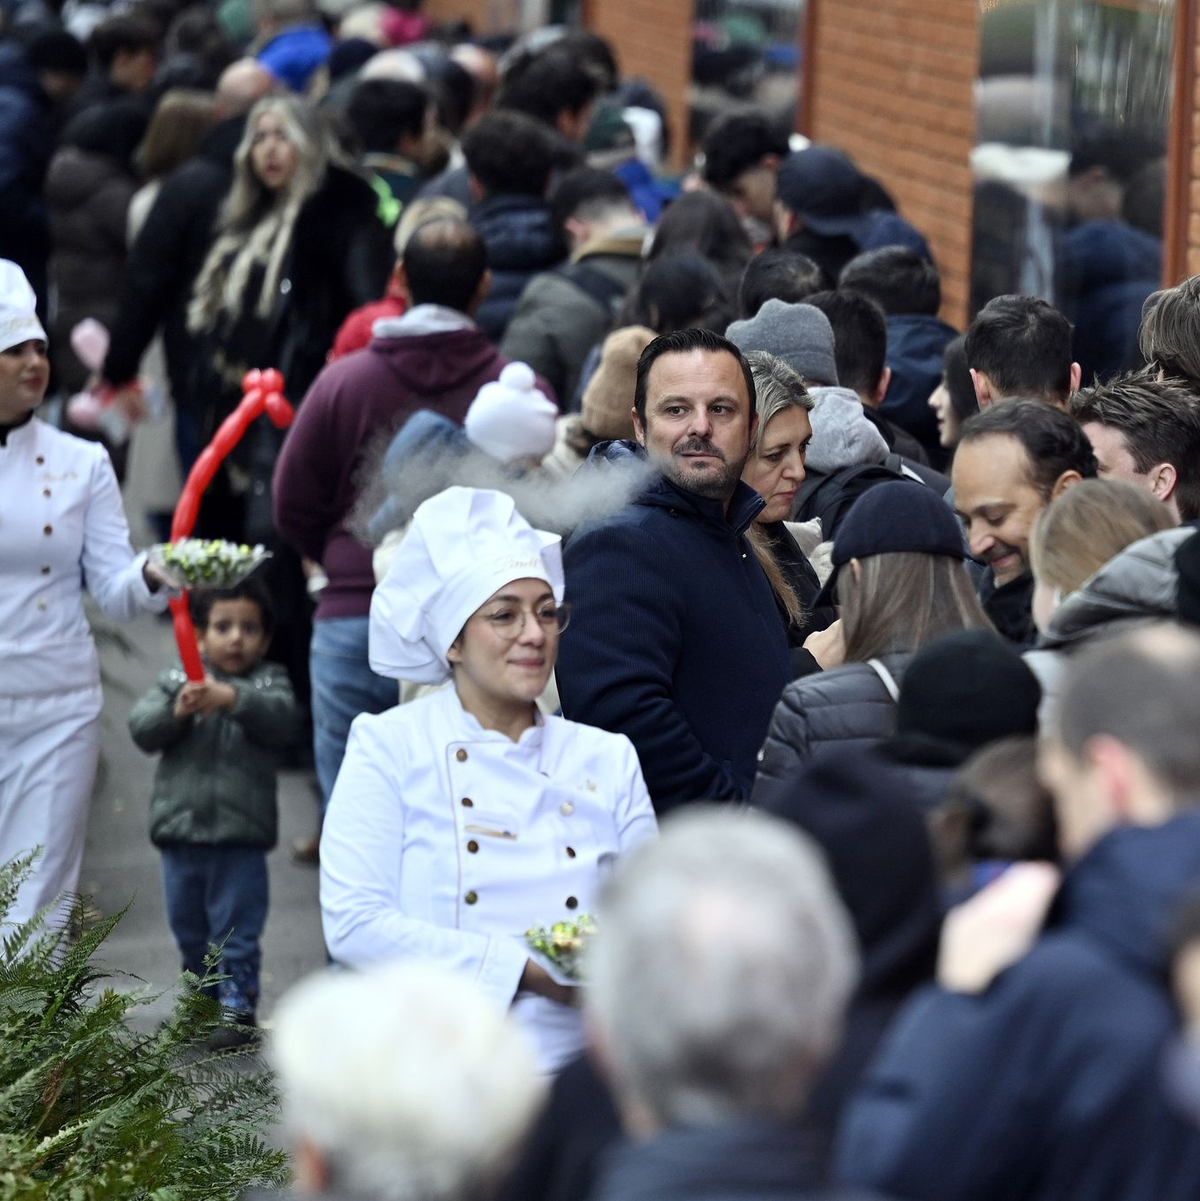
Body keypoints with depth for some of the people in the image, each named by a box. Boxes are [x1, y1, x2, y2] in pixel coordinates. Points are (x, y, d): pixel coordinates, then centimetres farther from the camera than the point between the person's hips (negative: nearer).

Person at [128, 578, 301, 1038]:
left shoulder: (268, 683, 4)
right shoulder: (174, 681, 8)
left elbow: (285, 720, -15)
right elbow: (142, 729, -3)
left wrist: (233, 699, -28)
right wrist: (177, 711, -22)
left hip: (241, 835, -3)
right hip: (181, 831, 3)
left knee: (236, 934, -3)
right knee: (189, 930, 15)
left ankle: (237, 1008, 1)